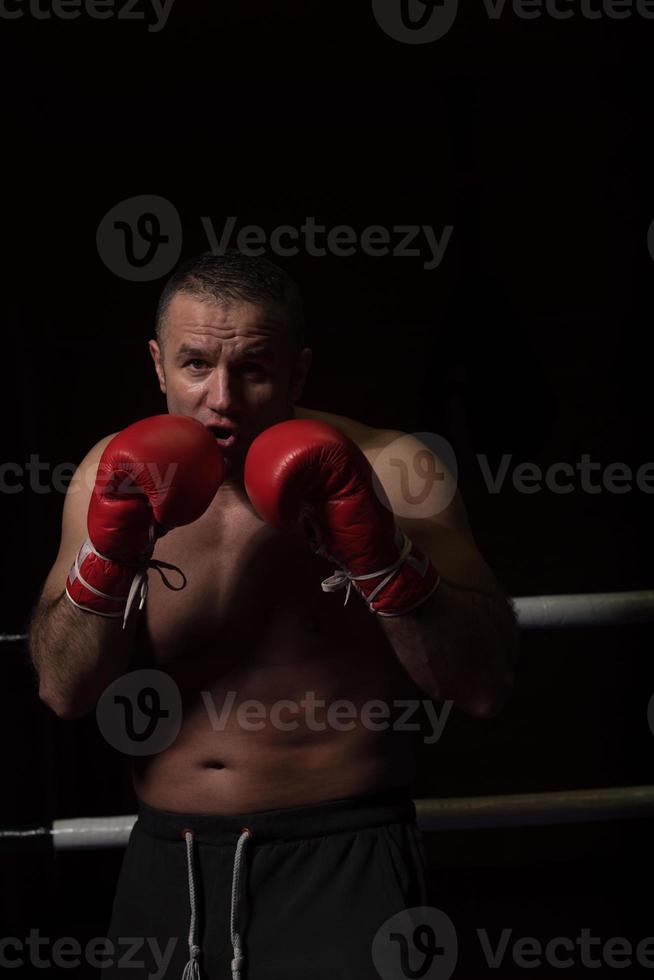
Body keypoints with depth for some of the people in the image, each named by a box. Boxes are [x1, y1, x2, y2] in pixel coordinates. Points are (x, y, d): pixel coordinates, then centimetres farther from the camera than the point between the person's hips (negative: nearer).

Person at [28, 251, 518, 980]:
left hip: (341, 861, -3)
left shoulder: (389, 473, -10)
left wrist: (377, 558, -27)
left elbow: (485, 685, -14)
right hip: (166, 858, 3)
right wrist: (107, 552, -19)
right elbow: (64, 691, -3)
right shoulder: (117, 475, 0)